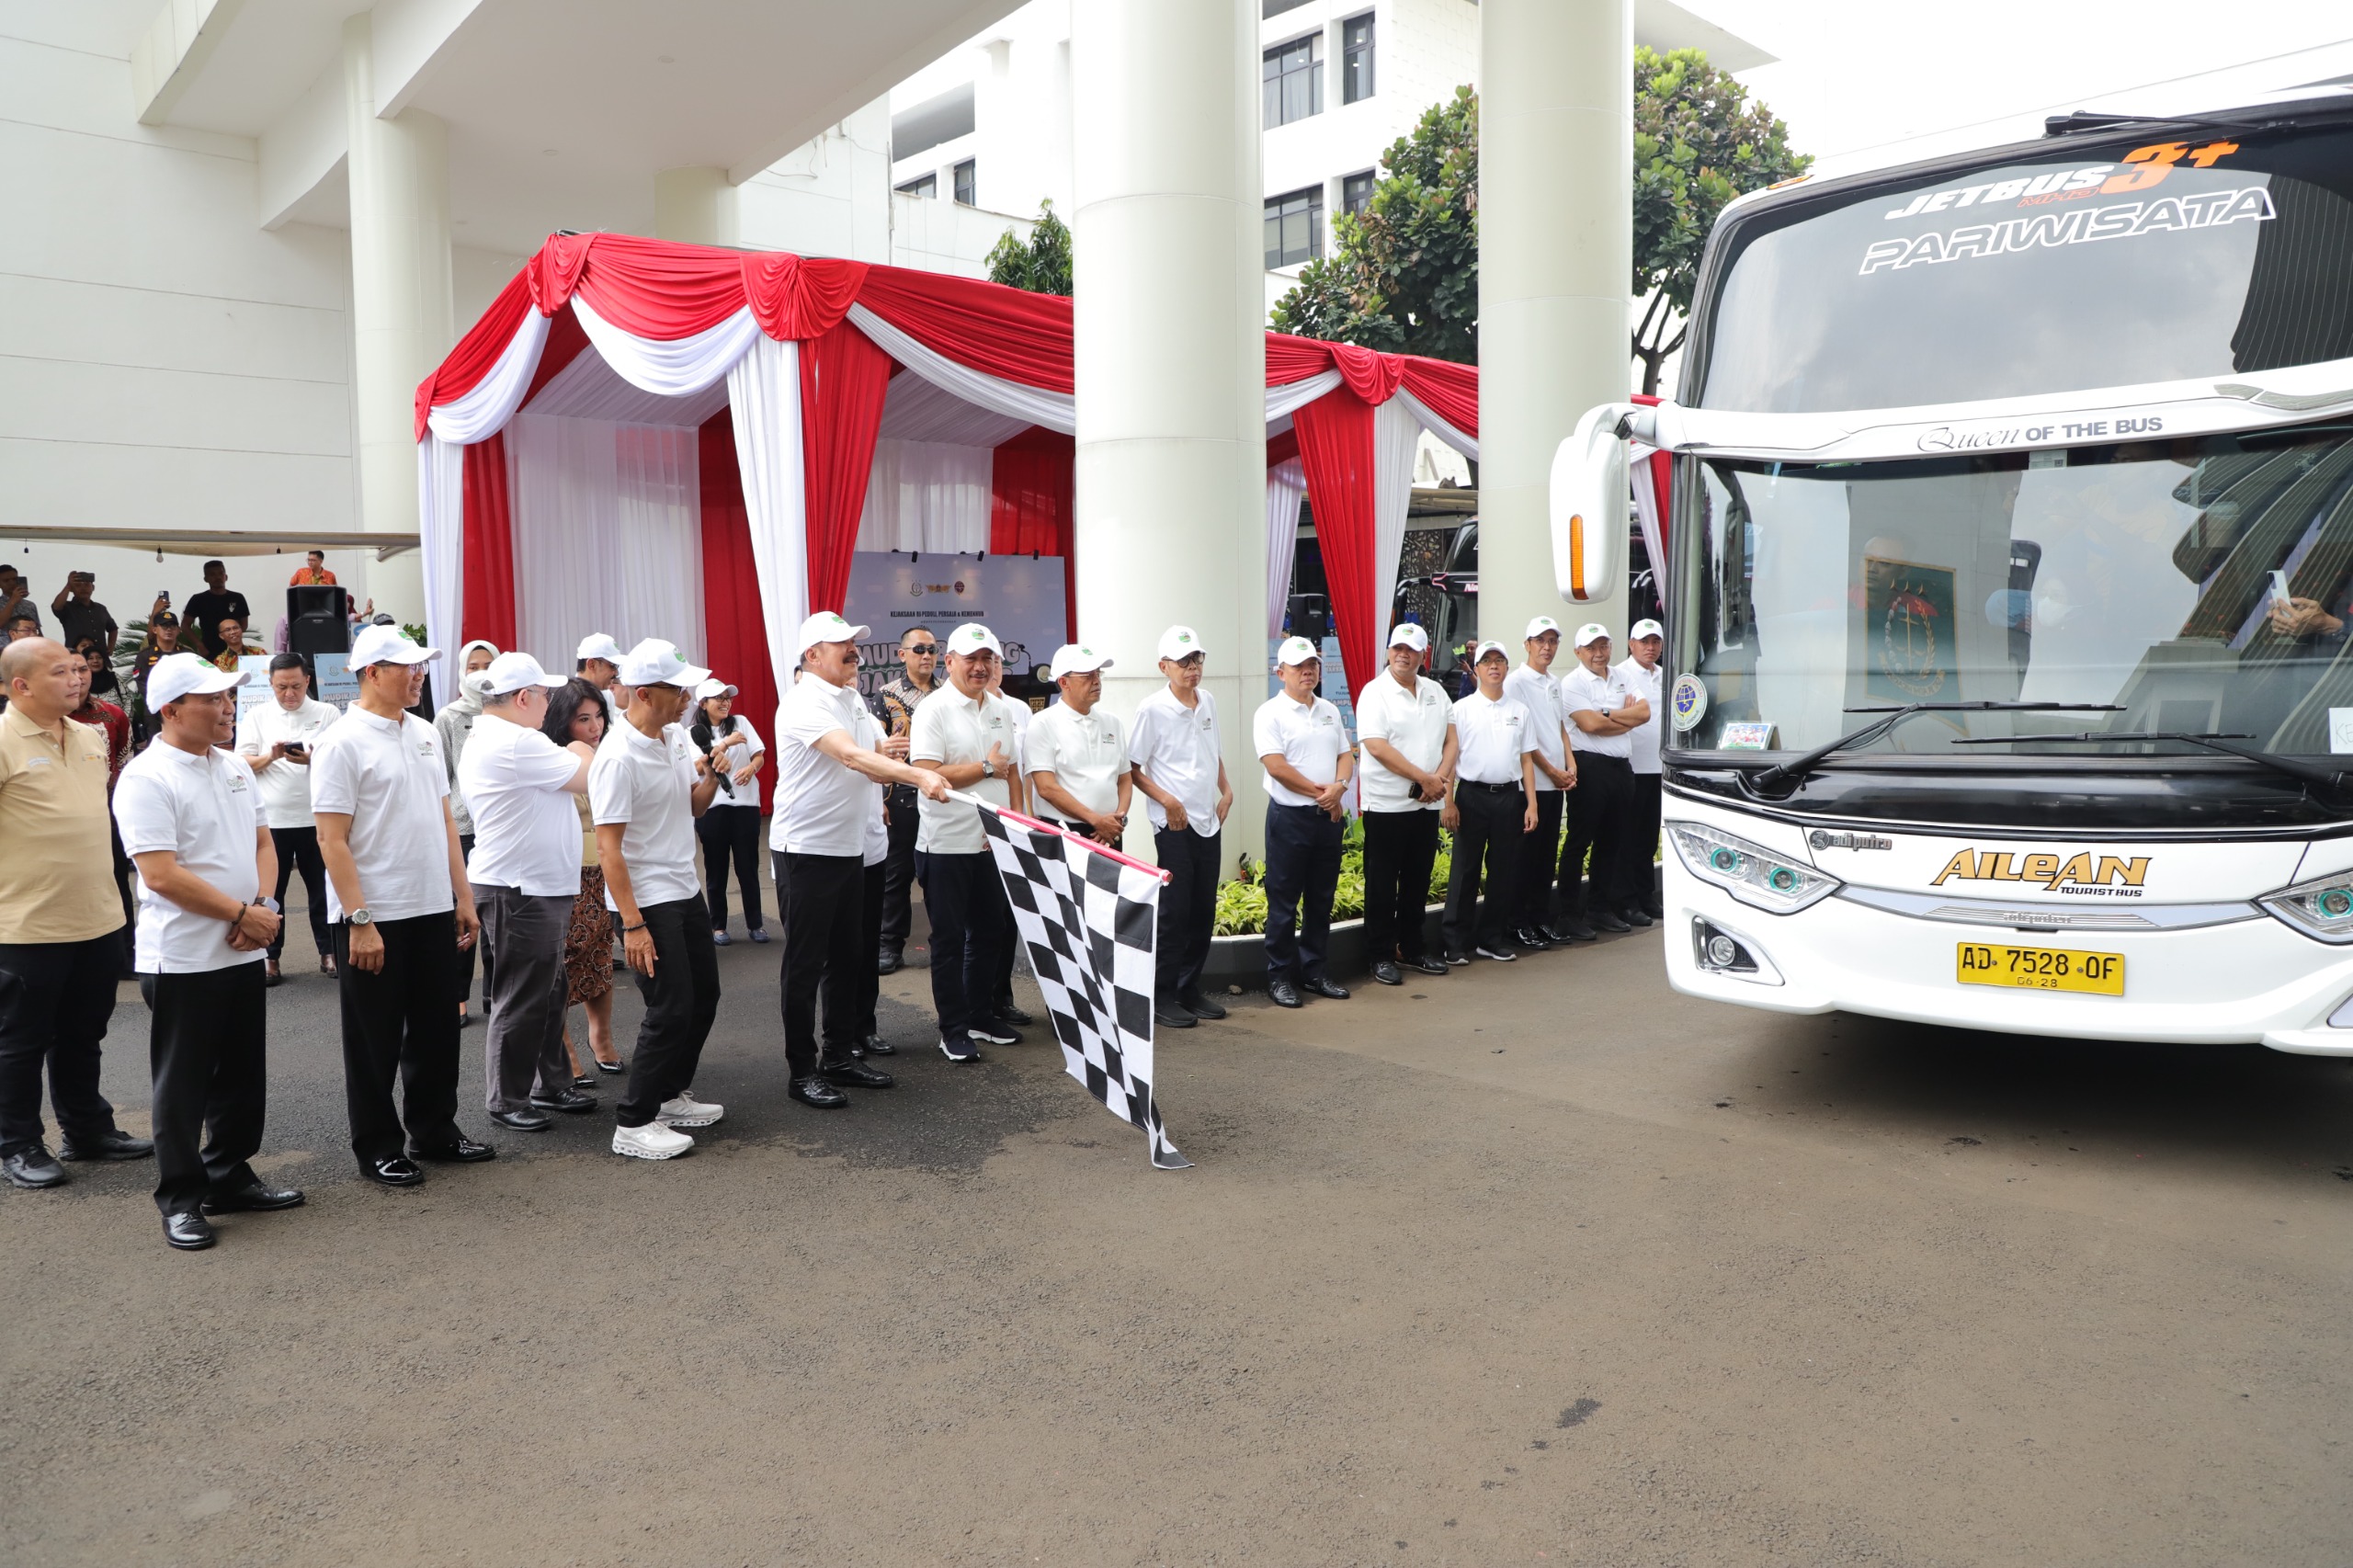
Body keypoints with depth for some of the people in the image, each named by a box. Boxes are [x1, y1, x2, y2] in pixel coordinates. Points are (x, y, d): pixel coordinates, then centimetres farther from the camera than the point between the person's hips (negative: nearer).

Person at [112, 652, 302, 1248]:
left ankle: (230, 1178, 29)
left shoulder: (234, 767, 10)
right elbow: (161, 875, -20)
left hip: (243, 953, 7)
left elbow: (263, 842, 14)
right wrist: (242, 913, -16)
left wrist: (264, 905, -4)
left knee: (242, 1078, 15)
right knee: (183, 1086, 4)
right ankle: (180, 1200, 15)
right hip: (181, 959, -7)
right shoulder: (146, 778, -14)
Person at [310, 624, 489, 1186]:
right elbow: (331, 839, -15)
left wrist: (463, 896, 11)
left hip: (433, 910, 7)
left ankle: (434, 1132, 29)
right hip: (373, 918, -7)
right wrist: (359, 921, -18)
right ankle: (378, 1149, 19)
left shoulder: (424, 733, 10)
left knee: (436, 1031, 15)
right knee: (375, 1042, 6)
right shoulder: (342, 743, -11)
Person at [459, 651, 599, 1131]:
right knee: (522, 999, 0)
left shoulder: (484, 740, 16)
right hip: (519, 892, -11)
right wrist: (581, 751, 3)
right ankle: (507, 1100, 11)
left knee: (551, 993, 17)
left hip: (539, 888, 11)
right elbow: (591, 778, -16)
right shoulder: (516, 743, -19)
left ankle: (551, 1084, 27)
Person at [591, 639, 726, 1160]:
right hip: (646, 901, -9)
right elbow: (608, 846, -21)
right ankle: (633, 1125, 5)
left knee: (703, 995, 15)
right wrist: (632, 924, -23)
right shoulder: (618, 757, -21)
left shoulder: (677, 736, 4)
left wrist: (712, 775, -6)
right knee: (671, 1010, -7)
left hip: (685, 889, 9)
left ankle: (672, 1095, 31)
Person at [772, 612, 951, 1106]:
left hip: (851, 848, 9)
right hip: (806, 850, -9)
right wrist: (919, 775, -43)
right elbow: (852, 756, -32)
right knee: (805, 964, 0)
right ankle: (802, 1072, 9)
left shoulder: (850, 700, 12)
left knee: (849, 956, 14)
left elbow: (869, 764, 21)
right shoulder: (804, 703, -17)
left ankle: (841, 1057, 25)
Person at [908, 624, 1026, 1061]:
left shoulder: (1001, 709, 11)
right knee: (949, 939, 3)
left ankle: (979, 1016, 29)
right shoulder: (933, 710, -11)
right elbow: (928, 774, -20)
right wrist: (986, 768, -12)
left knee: (991, 932, 15)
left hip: (994, 843, 7)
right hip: (948, 845, -7)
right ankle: (953, 1030, 12)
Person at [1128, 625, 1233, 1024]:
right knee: (1174, 912, -4)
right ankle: (1162, 994, 7)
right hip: (1174, 824, -6)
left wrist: (1226, 791, 9)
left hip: (1209, 822, 6)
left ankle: (1191, 988, 22)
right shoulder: (1152, 709, -10)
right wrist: (1167, 801, -17)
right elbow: (1132, 769, -8)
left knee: (1204, 911, 10)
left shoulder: (1208, 702, 8)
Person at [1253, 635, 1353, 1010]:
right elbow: (1275, 764, -16)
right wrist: (1318, 792, -13)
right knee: (1284, 903, 0)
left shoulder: (1329, 711, 13)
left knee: (1321, 900, 12)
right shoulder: (1271, 713, -7)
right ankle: (1280, 977, 9)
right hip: (1290, 817, -6)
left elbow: (1345, 754, 10)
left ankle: (1313, 972, 23)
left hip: (1329, 816, 6)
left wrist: (1338, 788, -10)